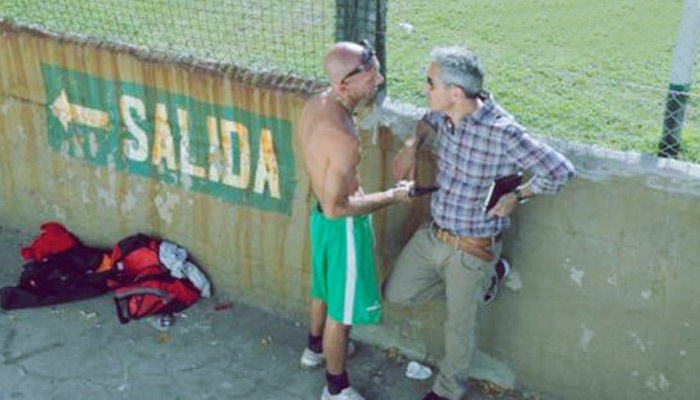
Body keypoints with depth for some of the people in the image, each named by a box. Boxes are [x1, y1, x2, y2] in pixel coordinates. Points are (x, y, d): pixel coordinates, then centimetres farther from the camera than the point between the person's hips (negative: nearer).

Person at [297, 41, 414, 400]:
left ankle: (316, 348, 55)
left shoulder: (314, 104, -7)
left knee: (325, 288, 30)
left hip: (321, 215, 9)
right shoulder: (343, 137, -35)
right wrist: (392, 196, -20)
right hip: (343, 226, -9)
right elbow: (336, 208, -30)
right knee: (342, 309, 10)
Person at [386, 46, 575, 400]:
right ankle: (476, 283, 32)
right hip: (433, 234, 6)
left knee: (458, 327, 14)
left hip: (470, 249, -6)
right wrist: (413, 144, 1)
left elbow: (561, 171, -23)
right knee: (397, 294, 18)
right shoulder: (446, 117, -9)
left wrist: (516, 196, -16)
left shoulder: (502, 133, -30)